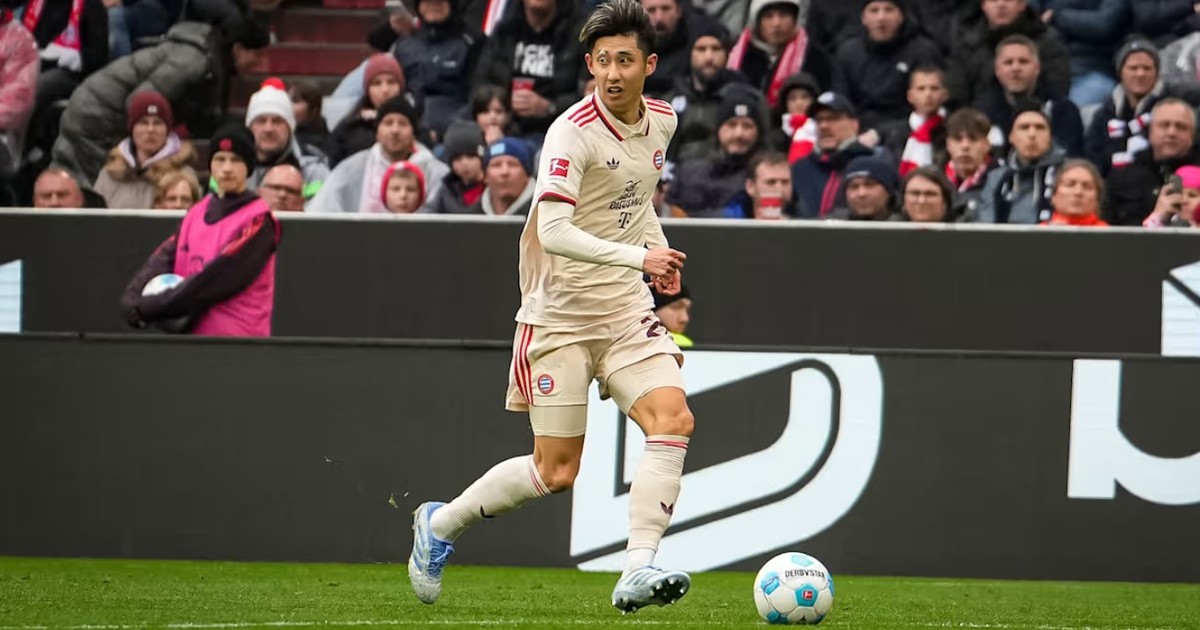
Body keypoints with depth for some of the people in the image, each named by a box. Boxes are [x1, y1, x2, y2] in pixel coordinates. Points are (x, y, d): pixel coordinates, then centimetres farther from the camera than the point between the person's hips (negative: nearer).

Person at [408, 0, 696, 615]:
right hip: (561, 313, -6)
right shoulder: (573, 132, -18)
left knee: (672, 419, -17)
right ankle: (440, 523, 22)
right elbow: (554, 232, -29)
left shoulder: (662, 120, 5)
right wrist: (636, 255, -34)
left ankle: (637, 572, -19)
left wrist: (658, 248, 12)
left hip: (625, 309, 6)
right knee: (556, 471, -2)